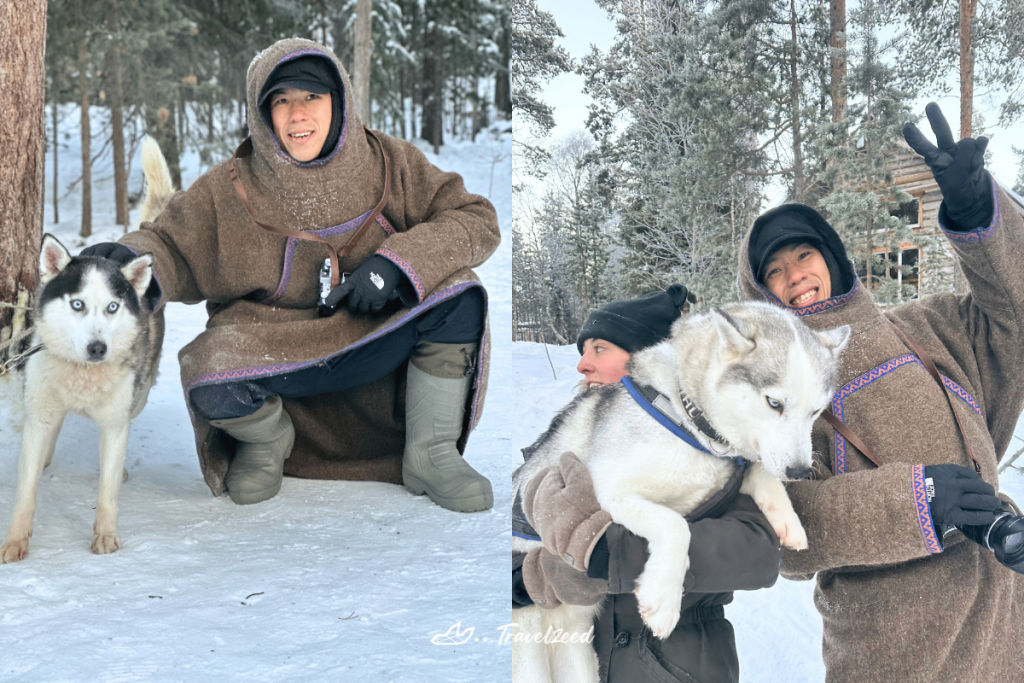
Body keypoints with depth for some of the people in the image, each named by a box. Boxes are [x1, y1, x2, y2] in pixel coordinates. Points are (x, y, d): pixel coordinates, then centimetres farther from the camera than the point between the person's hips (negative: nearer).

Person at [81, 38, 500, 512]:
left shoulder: (390, 166, -5)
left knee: (460, 298, -25)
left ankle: (430, 454, -3)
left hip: (375, 342, 1)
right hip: (274, 347, -1)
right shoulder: (230, 189, -6)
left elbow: (478, 220, -5)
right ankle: (268, 438, 7)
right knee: (211, 385, -33)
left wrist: (398, 261, -21)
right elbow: (171, 247, 4)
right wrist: (130, 257, -21)